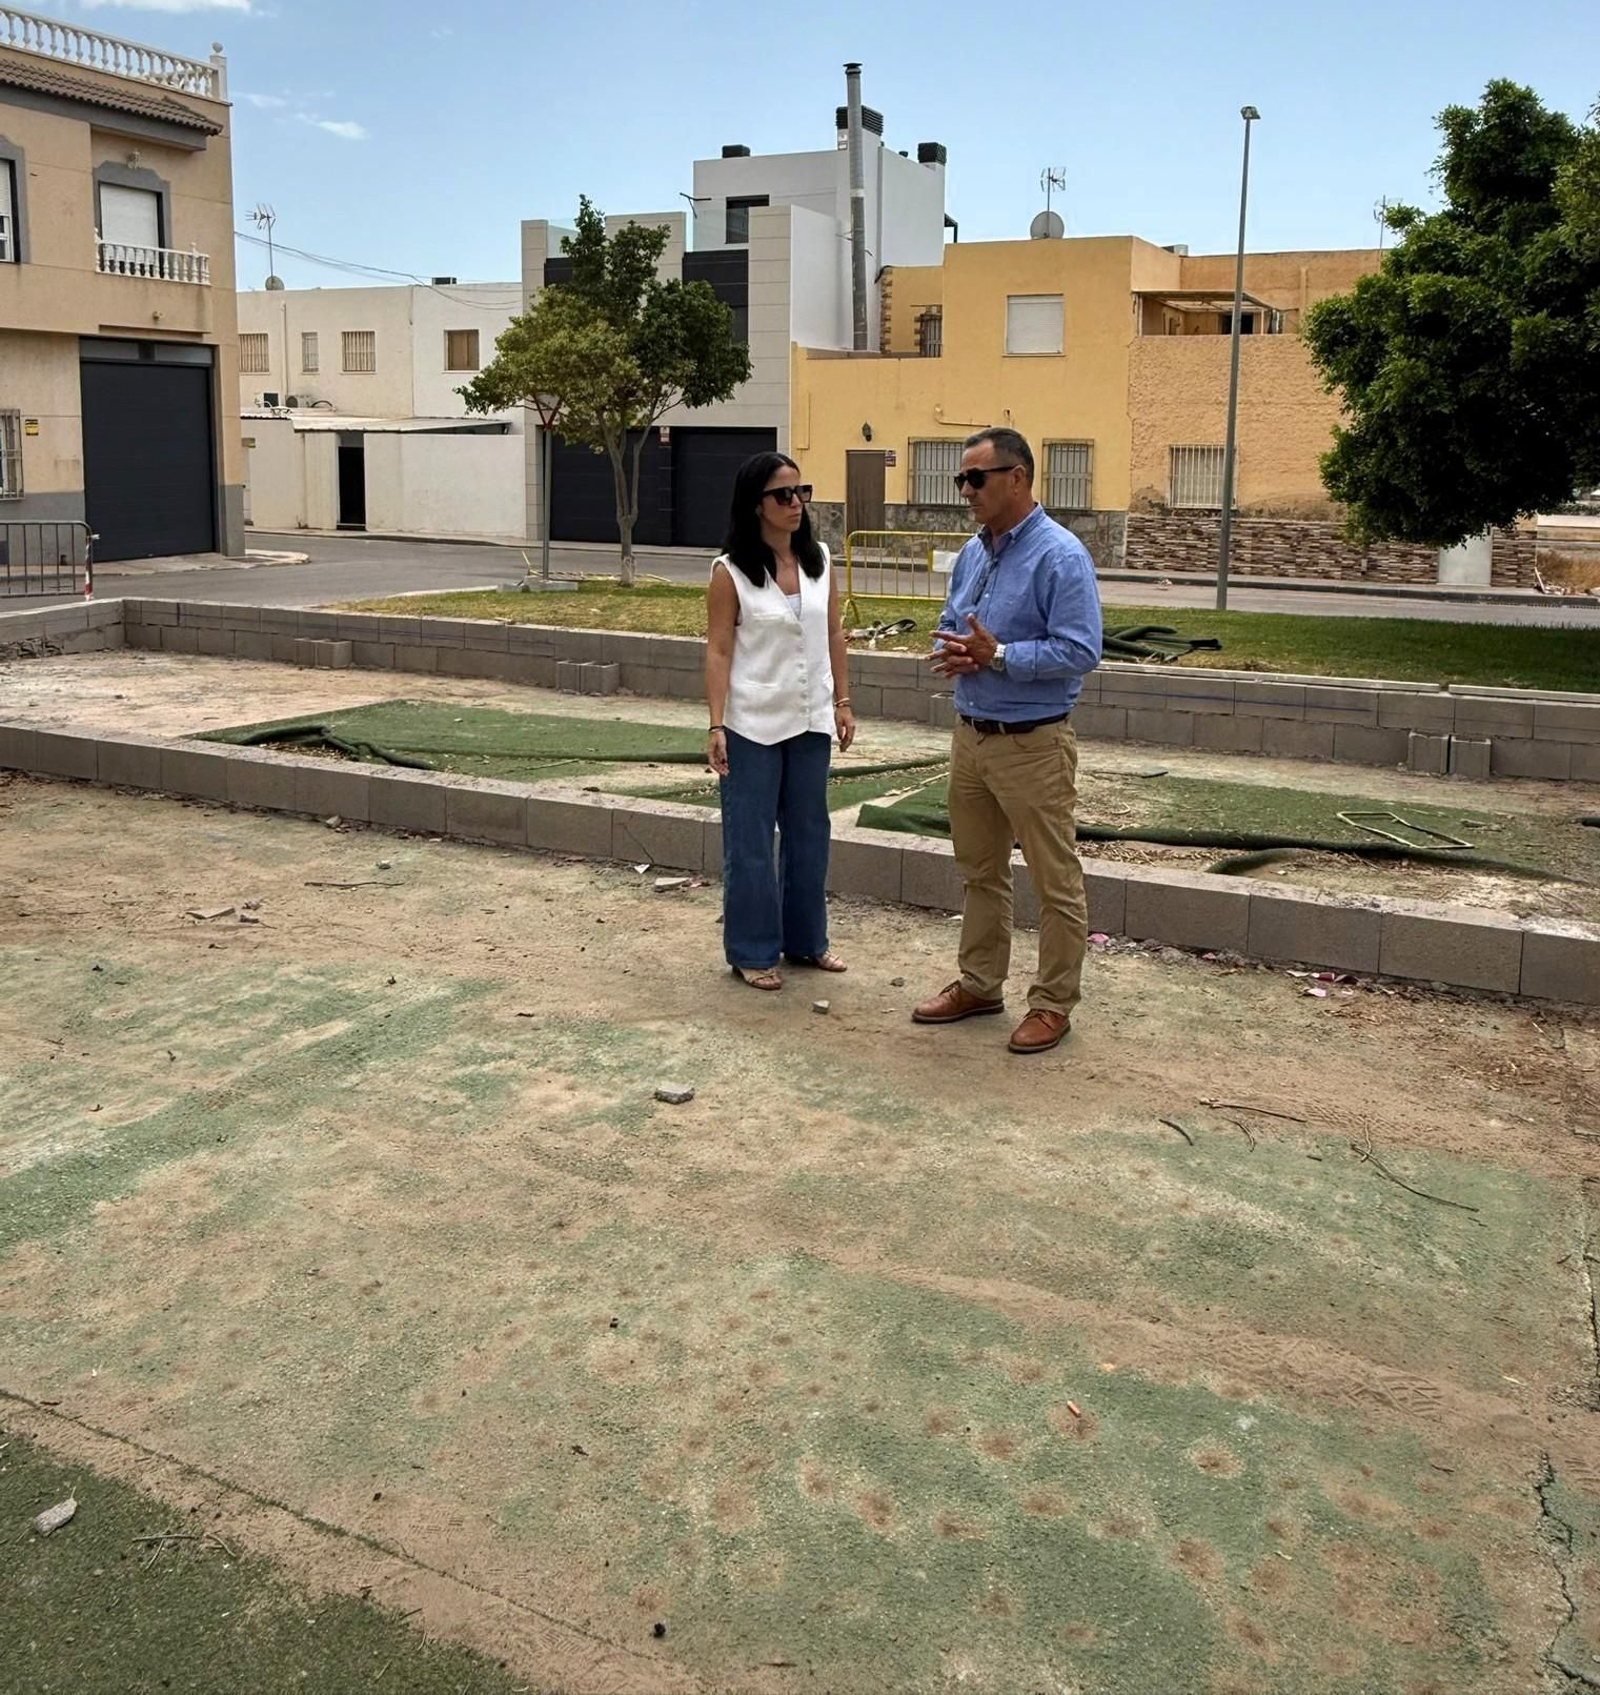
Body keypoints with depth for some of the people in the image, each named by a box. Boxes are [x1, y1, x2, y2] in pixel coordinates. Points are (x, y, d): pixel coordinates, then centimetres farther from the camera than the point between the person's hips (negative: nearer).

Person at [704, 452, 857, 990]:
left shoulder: (820, 561, 4)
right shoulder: (730, 571, -9)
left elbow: (834, 635, 10)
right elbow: (718, 651, -10)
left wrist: (842, 702, 7)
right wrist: (716, 726, -15)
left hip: (810, 722, 5)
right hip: (753, 725, -5)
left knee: (809, 832, 14)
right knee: (751, 840, 4)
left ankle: (806, 938, 28)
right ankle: (752, 952, 16)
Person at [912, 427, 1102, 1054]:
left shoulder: (1060, 556, -15)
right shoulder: (972, 552, 10)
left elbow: (1080, 651, -21)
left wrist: (997, 655, -23)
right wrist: (950, 650, -3)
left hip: (1033, 744, -8)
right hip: (970, 736, 8)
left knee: (1055, 882, 3)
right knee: (979, 872, 18)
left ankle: (1053, 1003, 14)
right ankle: (979, 984, 32)